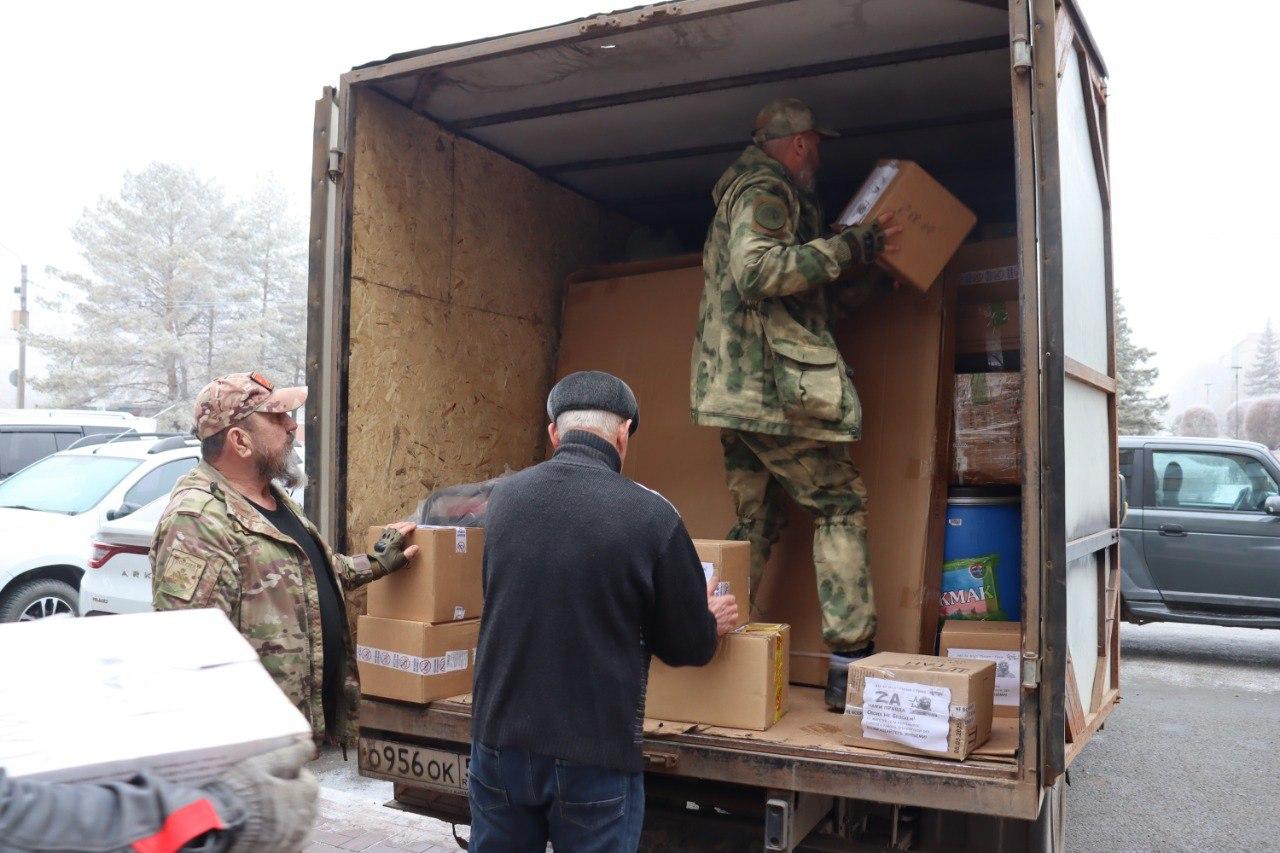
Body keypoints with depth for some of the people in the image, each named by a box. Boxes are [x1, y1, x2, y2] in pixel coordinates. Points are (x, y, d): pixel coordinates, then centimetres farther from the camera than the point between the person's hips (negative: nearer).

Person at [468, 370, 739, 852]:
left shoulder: (503, 497, -1)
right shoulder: (650, 515, -15)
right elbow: (688, 646, -5)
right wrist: (713, 621, 19)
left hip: (499, 740, 4)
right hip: (593, 756, -4)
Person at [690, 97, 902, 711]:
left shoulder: (748, 191, 27)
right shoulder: (765, 190, -5)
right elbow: (756, 271, -24)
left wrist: (863, 277, 27)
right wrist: (849, 247, -18)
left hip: (736, 387, 10)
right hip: (770, 383, -10)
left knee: (755, 522, 12)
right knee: (841, 503, -3)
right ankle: (850, 664, -3)